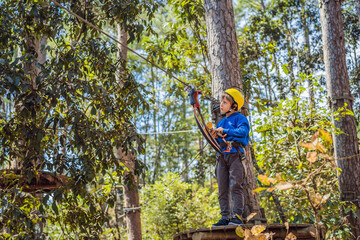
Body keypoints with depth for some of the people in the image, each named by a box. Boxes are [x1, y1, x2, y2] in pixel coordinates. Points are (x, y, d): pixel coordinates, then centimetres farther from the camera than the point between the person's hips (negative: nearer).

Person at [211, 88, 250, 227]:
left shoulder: (240, 118, 5)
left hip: (235, 154, -7)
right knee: (222, 189, 2)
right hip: (222, 156, 7)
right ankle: (225, 217, 5)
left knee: (235, 186, -13)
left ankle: (237, 216, -12)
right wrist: (215, 137, 4)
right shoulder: (221, 122, 25)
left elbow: (243, 131, -15)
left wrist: (225, 131, -11)